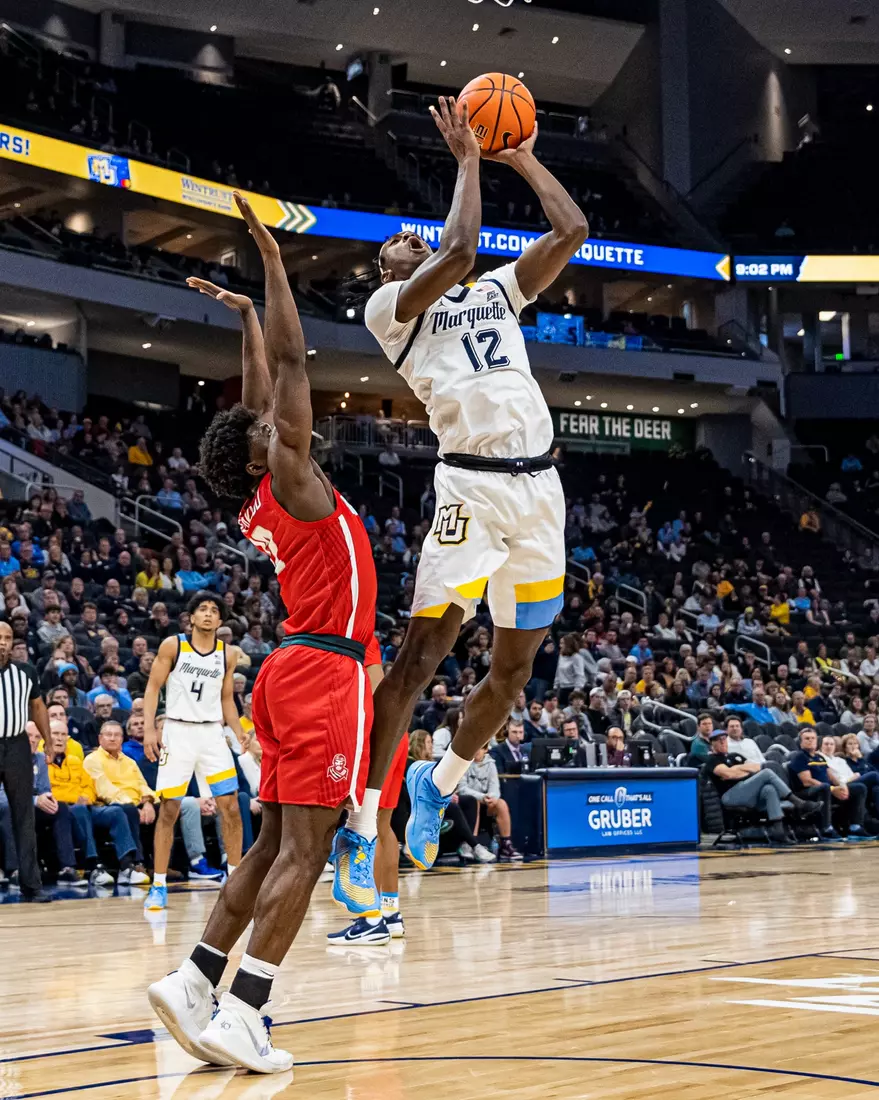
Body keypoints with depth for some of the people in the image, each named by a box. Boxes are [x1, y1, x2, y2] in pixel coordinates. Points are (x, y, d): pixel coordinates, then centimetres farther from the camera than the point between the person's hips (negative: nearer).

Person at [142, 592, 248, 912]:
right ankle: (158, 886, 5)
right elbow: (153, 687, -2)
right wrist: (149, 729, -12)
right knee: (169, 809, -2)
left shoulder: (226, 654, 6)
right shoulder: (173, 646, -3)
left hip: (212, 732, 3)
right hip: (177, 731, -3)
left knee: (231, 806, -2)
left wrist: (238, 730, 0)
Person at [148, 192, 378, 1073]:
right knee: (304, 846, -11)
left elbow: (261, 392, 26)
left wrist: (245, 317, 32)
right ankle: (239, 1016, -17)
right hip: (324, 672, -9)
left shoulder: (262, 497, 13)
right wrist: (271, 262, -4)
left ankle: (194, 983, 6)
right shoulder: (291, 478, -7)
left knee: (275, 843, 11)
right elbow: (291, 364, -9)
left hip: (294, 670, 9)